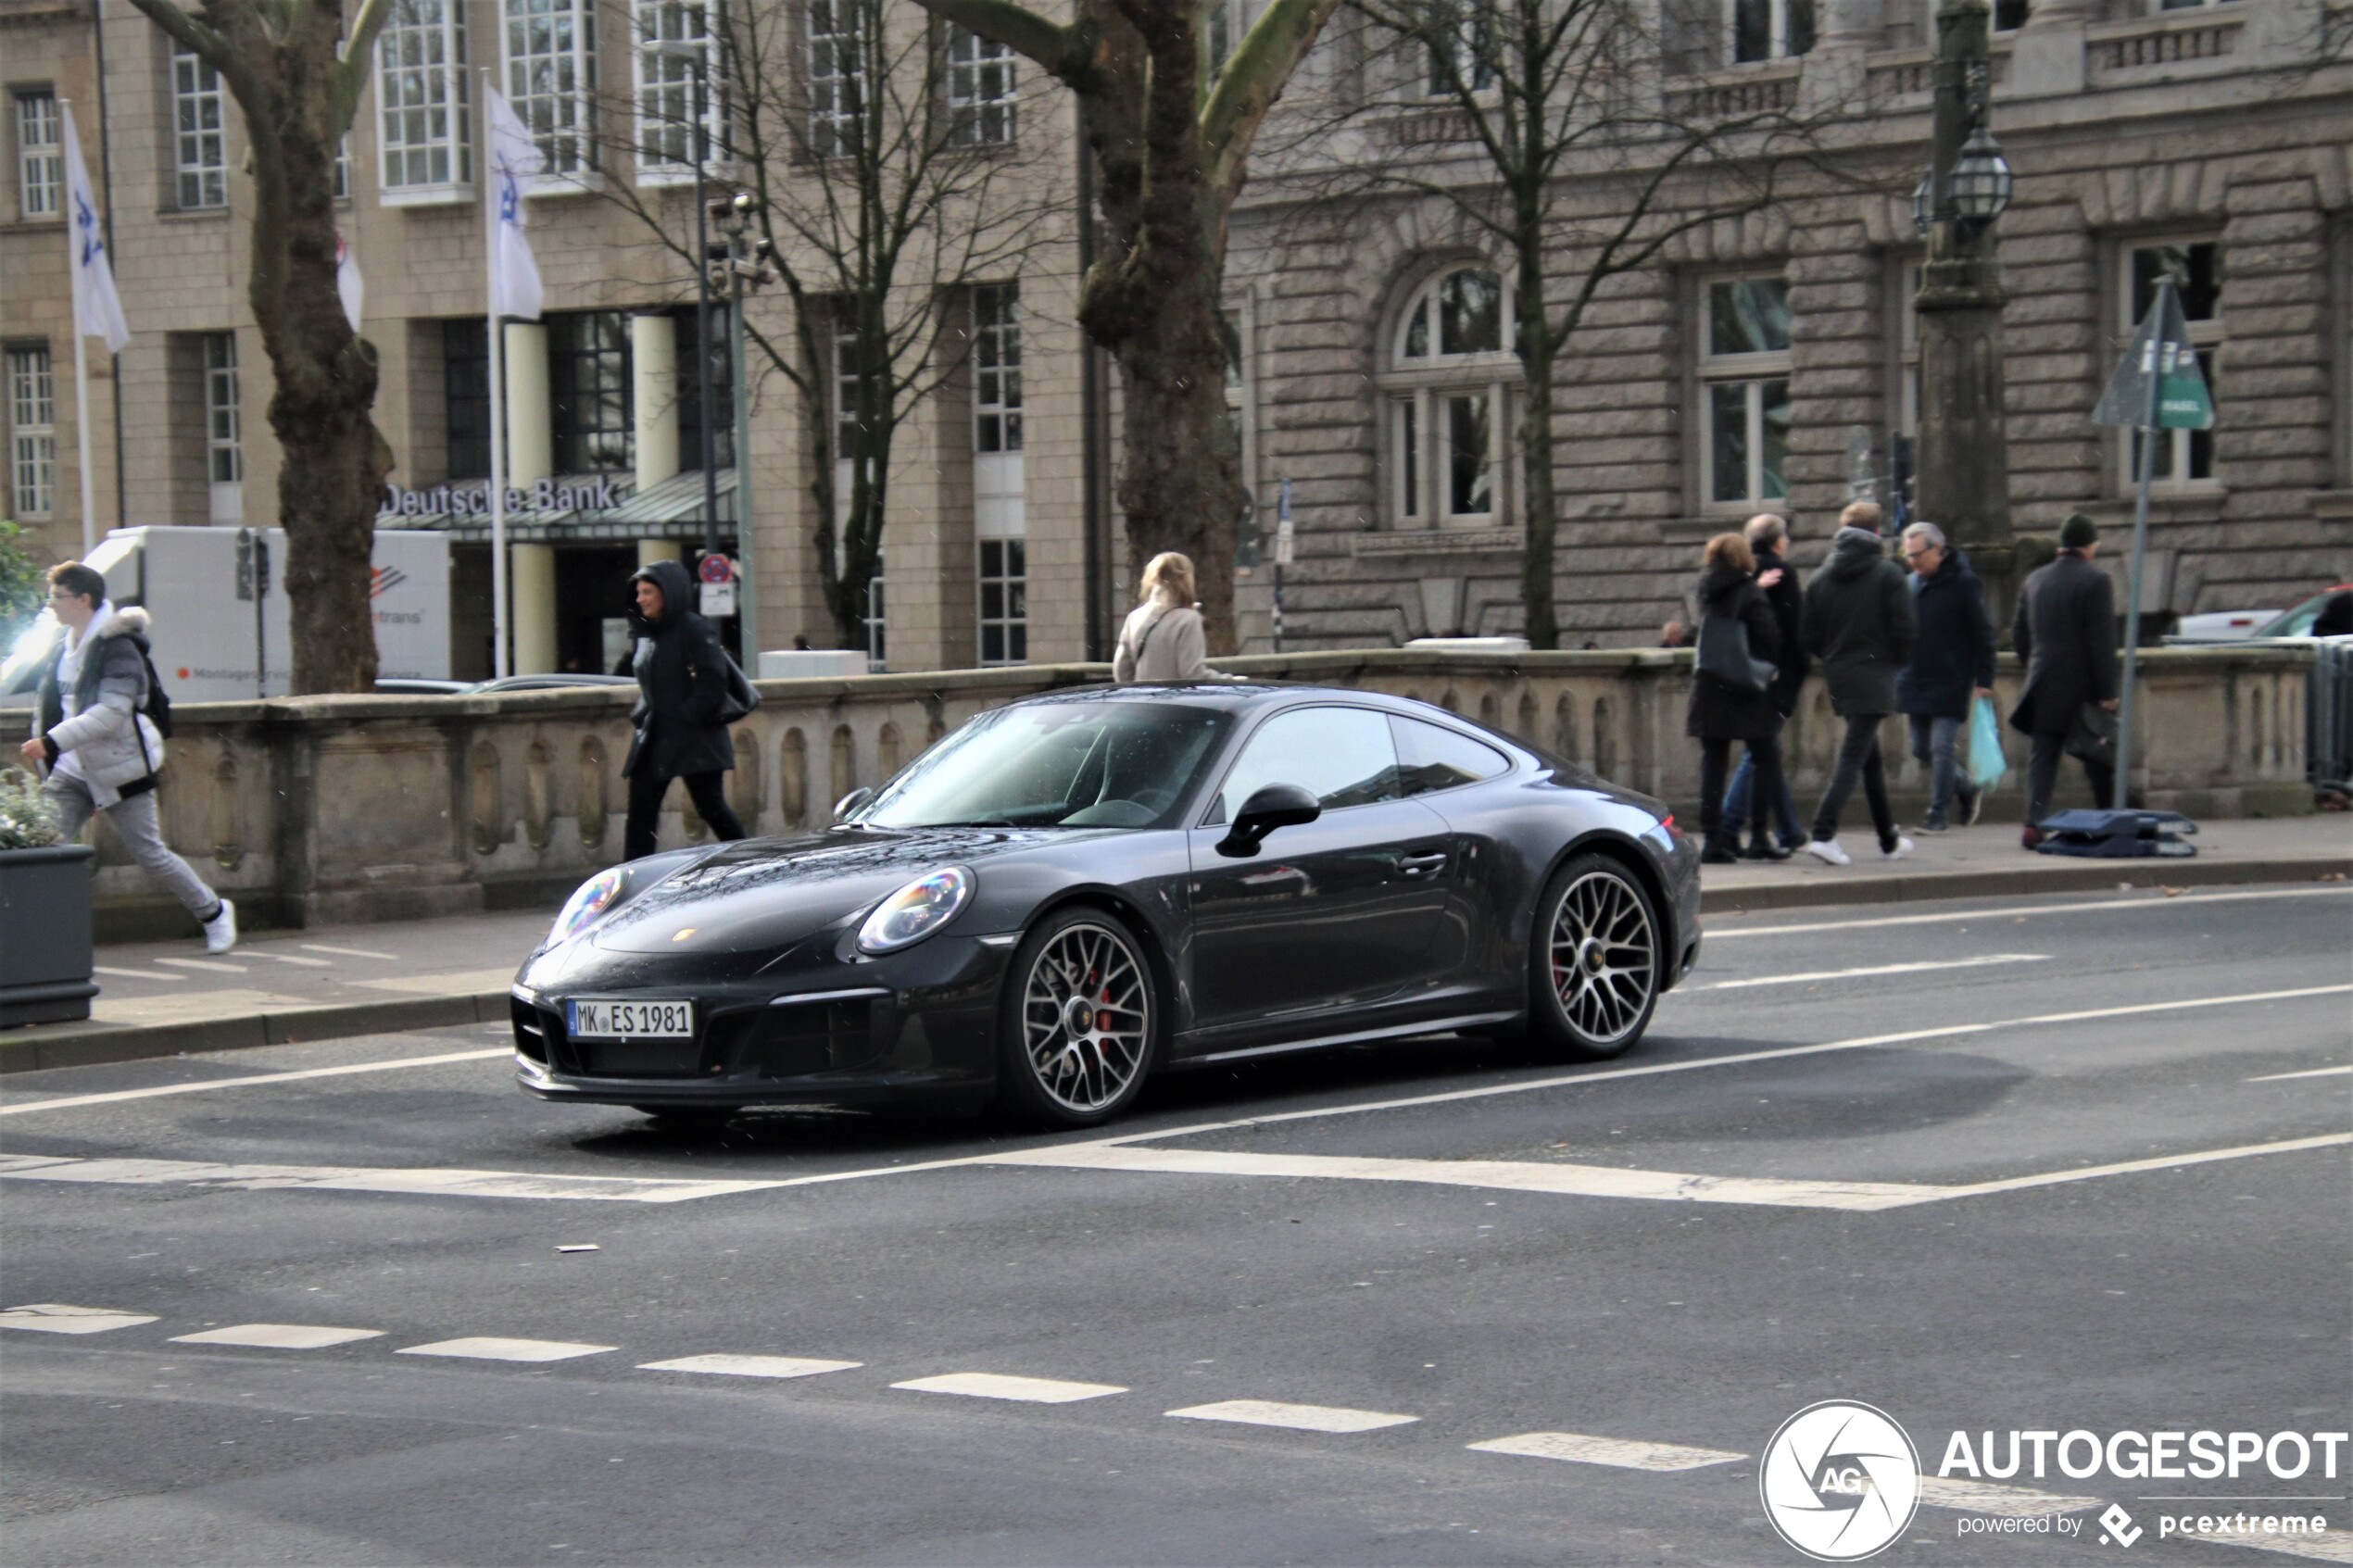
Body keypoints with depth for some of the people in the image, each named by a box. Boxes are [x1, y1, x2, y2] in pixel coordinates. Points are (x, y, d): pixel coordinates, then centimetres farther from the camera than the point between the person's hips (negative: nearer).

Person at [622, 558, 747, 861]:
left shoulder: (696, 631, -10)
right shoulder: (647, 633, 14)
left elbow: (712, 685, -15)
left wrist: (686, 716, -18)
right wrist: (641, 714, 6)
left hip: (695, 740, -7)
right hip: (652, 740, 7)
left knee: (711, 807, -1)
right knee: (640, 811, -1)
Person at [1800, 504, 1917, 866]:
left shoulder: (1821, 578, 5)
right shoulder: (1887, 574, -7)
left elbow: (1809, 637, 4)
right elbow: (1904, 630, -10)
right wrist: (1898, 660, 8)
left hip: (1838, 677, 5)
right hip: (1874, 676, -5)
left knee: (1870, 755, 17)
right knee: (1853, 758, -9)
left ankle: (1888, 838, 26)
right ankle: (1823, 834, -22)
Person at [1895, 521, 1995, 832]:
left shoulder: (1964, 583, -8)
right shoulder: (1910, 584, 9)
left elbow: (1982, 634, -8)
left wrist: (1983, 680, -12)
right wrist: (1898, 676, 14)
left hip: (1950, 684, -7)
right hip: (1915, 683, 7)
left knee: (1940, 747, -9)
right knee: (1921, 749, 9)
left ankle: (1938, 813, -2)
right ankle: (1967, 791, 28)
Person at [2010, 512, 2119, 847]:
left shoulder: (2035, 581, 11)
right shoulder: (2095, 581, -9)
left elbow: (2019, 635, 16)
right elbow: (2102, 641, -13)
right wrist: (2107, 692, -11)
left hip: (2044, 685, 4)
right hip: (2082, 685, -4)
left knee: (2043, 753, 3)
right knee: (2098, 756, 8)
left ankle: (2034, 822, -11)